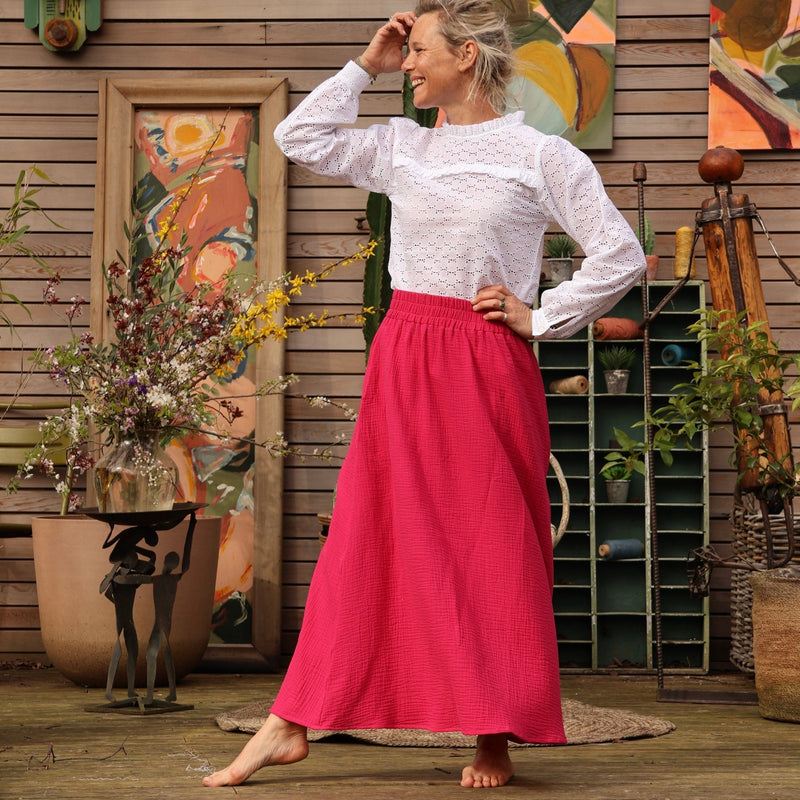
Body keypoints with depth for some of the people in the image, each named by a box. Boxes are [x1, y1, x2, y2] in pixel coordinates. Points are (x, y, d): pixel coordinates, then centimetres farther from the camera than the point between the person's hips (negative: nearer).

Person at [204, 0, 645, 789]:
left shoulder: (539, 155, -3)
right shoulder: (400, 147, 11)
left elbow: (620, 255, -3)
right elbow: (299, 136, 14)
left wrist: (539, 317, -5)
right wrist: (365, 66, 11)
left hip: (486, 369, -4)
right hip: (401, 362, 4)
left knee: (491, 545, 2)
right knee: (367, 539, 5)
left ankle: (494, 738, 13)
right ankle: (290, 725, 7)